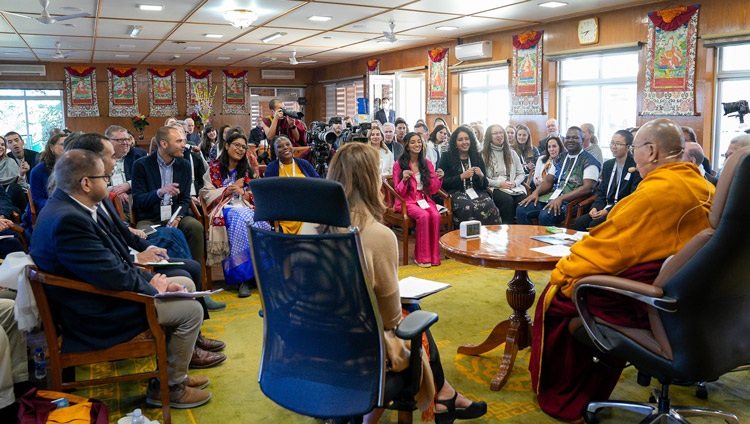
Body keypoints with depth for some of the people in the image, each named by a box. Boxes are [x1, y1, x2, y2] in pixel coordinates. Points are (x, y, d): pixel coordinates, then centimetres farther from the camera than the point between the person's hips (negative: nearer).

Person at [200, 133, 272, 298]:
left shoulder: (249, 171, 24)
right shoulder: (214, 169, 15)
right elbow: (207, 196, 5)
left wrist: (243, 192, -5)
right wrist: (231, 189, 0)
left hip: (246, 208, 3)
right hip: (223, 209, -2)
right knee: (242, 219, -37)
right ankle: (243, 276, -34)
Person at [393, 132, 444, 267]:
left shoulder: (427, 164, 11)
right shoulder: (399, 165, 0)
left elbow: (432, 190, 10)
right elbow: (399, 193, -3)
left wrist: (438, 179, -10)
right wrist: (404, 179, -21)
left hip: (425, 199, 3)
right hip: (408, 201, -3)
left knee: (436, 216, -30)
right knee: (424, 216, -33)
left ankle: (433, 256, -19)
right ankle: (421, 257, -22)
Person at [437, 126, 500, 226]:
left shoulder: (477, 157, 16)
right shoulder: (446, 157, 6)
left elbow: (485, 185, 16)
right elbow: (443, 183, -2)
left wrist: (481, 176, -7)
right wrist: (462, 176, -12)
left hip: (476, 192, 3)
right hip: (456, 193, -3)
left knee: (490, 207, -29)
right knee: (469, 208, -36)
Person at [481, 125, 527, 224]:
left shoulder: (512, 153, 21)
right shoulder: (484, 155, 8)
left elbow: (521, 174, 17)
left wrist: (515, 183, -5)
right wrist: (499, 183, -13)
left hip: (515, 188, 3)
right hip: (494, 189, -3)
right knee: (508, 200, -36)